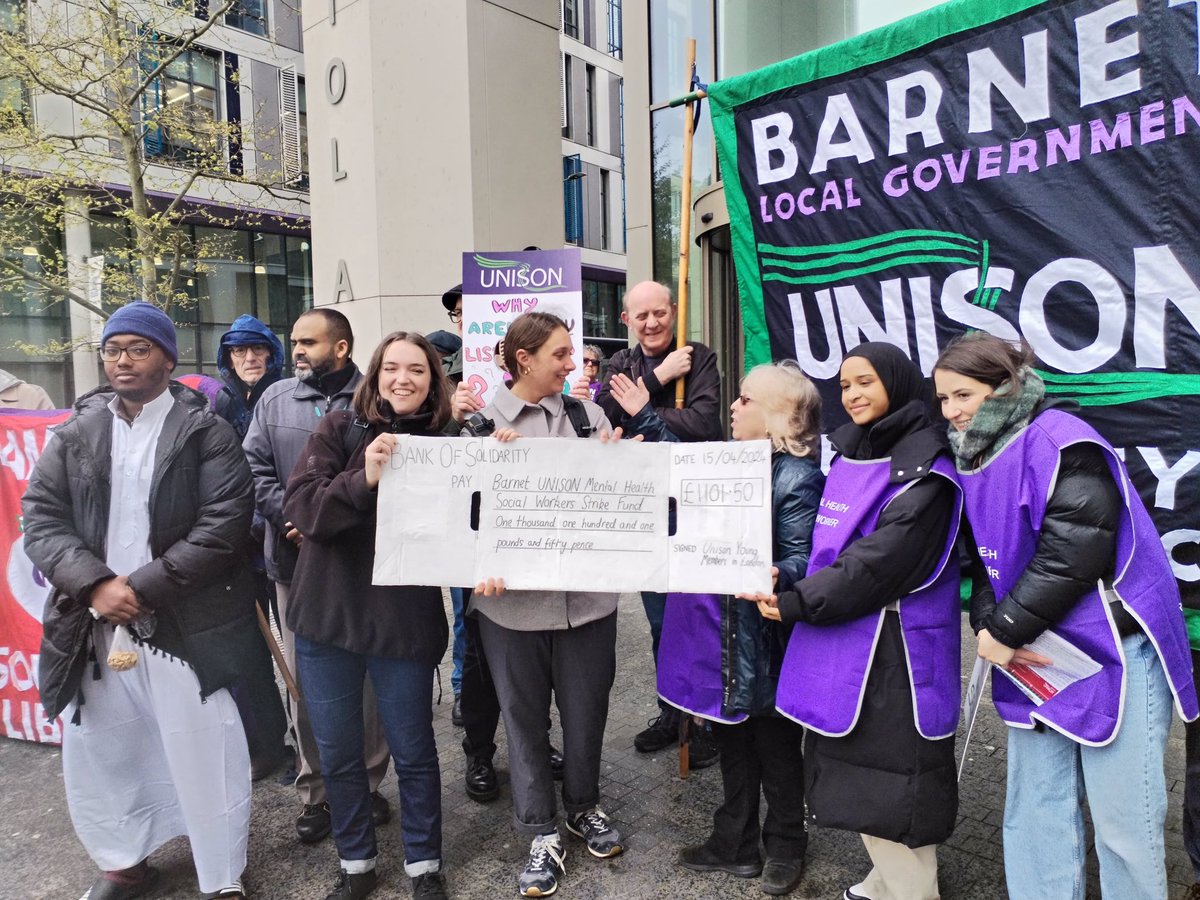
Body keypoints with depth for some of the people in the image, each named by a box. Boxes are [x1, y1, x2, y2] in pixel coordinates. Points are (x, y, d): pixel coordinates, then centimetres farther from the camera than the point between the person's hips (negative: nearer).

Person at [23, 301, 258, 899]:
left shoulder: (206, 432, -4)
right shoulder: (76, 433, 8)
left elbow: (224, 524, -12)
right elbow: (42, 517, 2)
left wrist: (142, 587, -17)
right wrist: (95, 584, -14)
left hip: (186, 626, -4)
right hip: (93, 626, 5)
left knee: (204, 757, 3)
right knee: (97, 752, 18)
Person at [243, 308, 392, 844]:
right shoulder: (275, 399, 10)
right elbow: (256, 469, 4)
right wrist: (295, 522, -10)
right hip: (295, 561, 3)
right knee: (304, 682, 9)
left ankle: (367, 781, 25)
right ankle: (315, 792, 23)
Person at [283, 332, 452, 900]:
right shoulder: (339, 429, -3)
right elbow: (300, 506, -15)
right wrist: (363, 478, -31)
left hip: (406, 624, -1)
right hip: (327, 617, 1)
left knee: (413, 752, 12)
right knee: (337, 754, 15)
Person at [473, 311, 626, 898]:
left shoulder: (586, 413, 2)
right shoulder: (482, 421, -4)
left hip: (587, 592, 2)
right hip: (512, 597, -2)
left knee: (586, 712, 16)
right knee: (525, 717, 12)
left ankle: (583, 807, 41)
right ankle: (541, 833, 31)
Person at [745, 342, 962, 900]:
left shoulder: (921, 467, -13)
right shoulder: (848, 454, 11)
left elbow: (881, 562, -21)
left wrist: (795, 603, -19)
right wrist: (784, 583, -2)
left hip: (893, 648, -8)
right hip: (842, 641, 8)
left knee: (891, 777, 1)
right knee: (855, 766, 17)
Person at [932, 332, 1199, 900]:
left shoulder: (1058, 440, -16)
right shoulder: (974, 455, 8)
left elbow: (1074, 550, -24)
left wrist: (1006, 631, -18)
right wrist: (987, 623, -7)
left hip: (1110, 652, -7)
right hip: (1035, 659, 8)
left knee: (1124, 821, 3)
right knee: (1035, 812, 14)